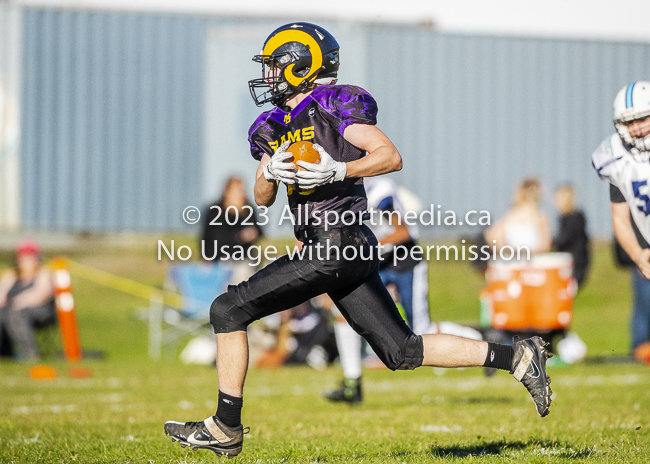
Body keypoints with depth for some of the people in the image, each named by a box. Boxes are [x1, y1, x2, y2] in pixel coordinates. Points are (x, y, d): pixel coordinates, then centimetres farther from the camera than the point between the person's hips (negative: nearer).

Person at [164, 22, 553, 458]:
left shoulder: (332, 105, -6)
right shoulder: (276, 126, 20)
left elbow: (391, 156, -13)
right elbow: (262, 199, 18)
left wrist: (337, 170, -26)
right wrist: (270, 171, -4)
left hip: (335, 246, -10)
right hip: (346, 250, 10)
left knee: (229, 309, -7)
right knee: (402, 351, 8)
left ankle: (226, 428, -1)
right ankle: (518, 358, 10)